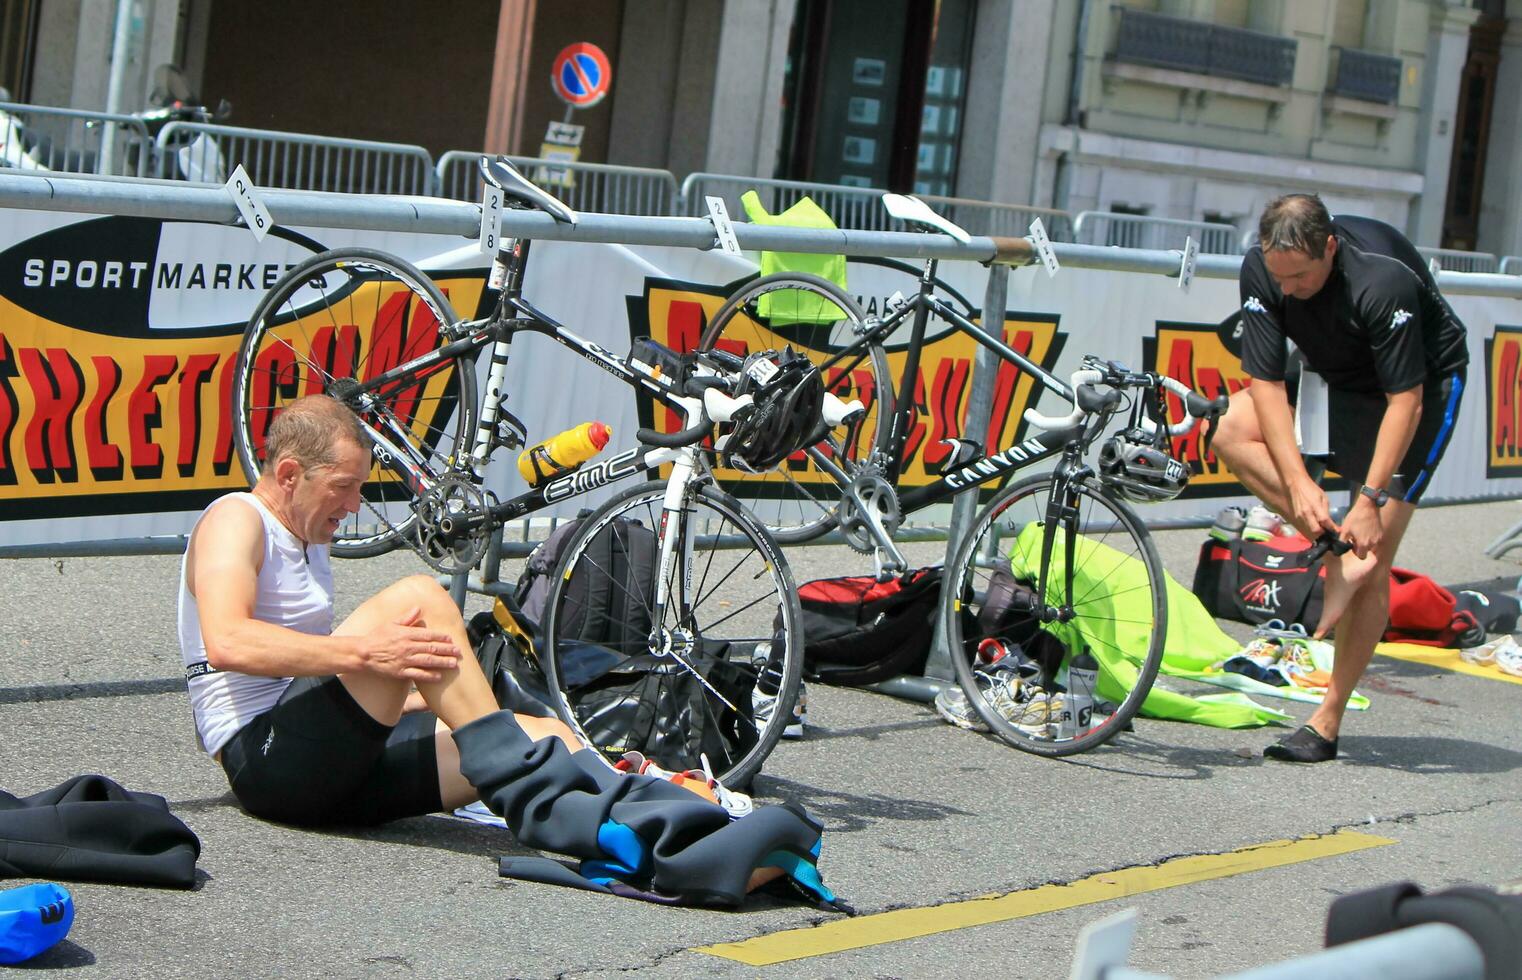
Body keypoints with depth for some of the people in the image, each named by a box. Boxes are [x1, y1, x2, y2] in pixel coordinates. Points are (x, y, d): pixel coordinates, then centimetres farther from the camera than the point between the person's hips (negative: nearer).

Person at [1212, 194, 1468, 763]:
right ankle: (1334, 553, -15)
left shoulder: (1384, 281, -36)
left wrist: (1370, 500, -33)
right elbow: (1266, 383, -19)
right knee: (1234, 432, -21)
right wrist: (1298, 483, -29)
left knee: (1372, 557, -13)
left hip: (1425, 381, -6)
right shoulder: (1262, 270, -21)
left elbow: (1404, 401, -30)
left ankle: (1327, 723, -7)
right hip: (1332, 374, 6)